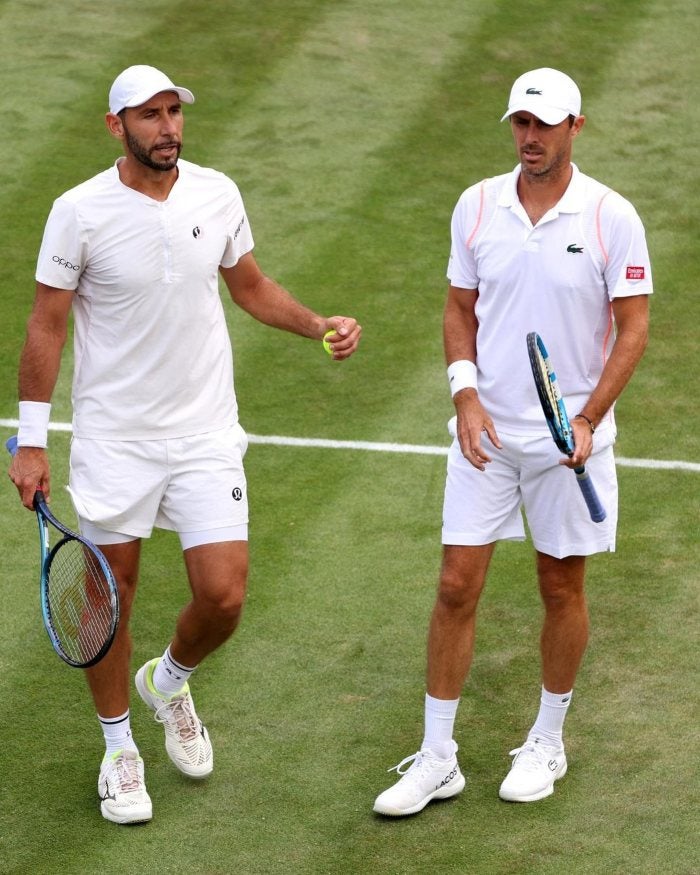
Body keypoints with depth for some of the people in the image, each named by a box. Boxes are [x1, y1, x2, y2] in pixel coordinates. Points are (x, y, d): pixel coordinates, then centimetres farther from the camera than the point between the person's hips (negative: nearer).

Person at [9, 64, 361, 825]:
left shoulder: (217, 194, -1)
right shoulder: (80, 212, -11)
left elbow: (251, 286, 15)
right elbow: (46, 326, -5)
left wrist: (319, 325, -2)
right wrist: (30, 441, -7)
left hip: (205, 433, 2)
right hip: (113, 440, -2)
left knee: (223, 596, -4)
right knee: (111, 596, 7)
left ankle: (168, 683, 30)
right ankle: (119, 748, 28)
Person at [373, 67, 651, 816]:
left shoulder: (612, 218, -9)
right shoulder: (476, 206, 0)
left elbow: (633, 327, -6)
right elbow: (459, 308, 9)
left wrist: (589, 420, -17)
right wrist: (466, 395, -6)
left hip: (569, 440, -2)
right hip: (486, 431, 2)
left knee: (562, 588, 10)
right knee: (456, 585, 0)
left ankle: (547, 743, 28)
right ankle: (436, 759, 8)